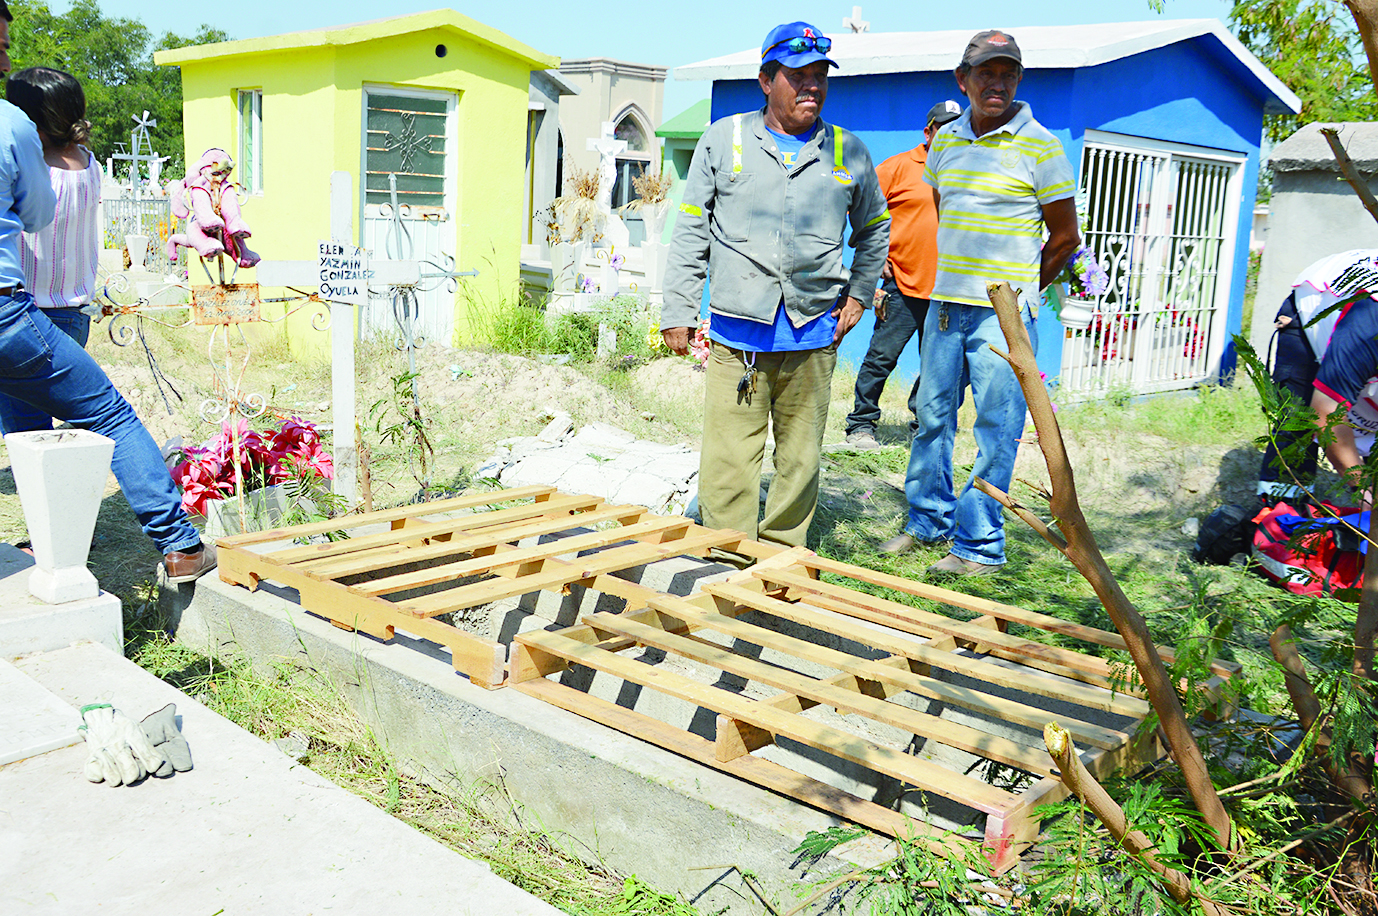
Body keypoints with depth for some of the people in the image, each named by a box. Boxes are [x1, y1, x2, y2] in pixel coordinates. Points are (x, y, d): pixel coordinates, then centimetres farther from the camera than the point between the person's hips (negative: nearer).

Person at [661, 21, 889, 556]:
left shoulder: (848, 153, 10)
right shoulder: (723, 140, 6)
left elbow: (874, 229, 25)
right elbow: (690, 231, 7)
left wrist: (859, 293, 14)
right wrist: (677, 312, 2)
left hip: (813, 336, 2)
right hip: (737, 332, -2)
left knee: (800, 460, 8)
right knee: (727, 462, -5)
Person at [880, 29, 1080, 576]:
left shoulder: (1039, 146, -5)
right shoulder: (946, 141, 10)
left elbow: (1065, 237, 0)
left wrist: (1017, 291, 8)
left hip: (1004, 312, -5)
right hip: (945, 304, 6)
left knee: (996, 429, -2)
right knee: (932, 417, 11)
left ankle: (980, 546, 6)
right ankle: (927, 522, 26)